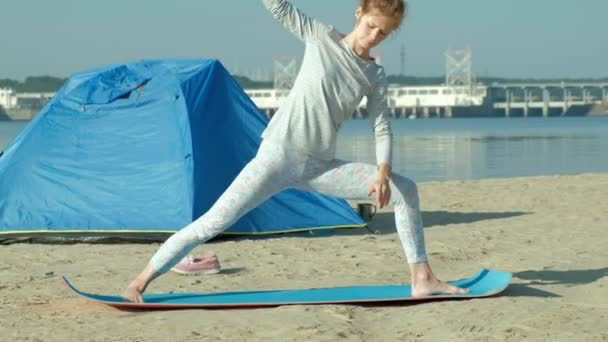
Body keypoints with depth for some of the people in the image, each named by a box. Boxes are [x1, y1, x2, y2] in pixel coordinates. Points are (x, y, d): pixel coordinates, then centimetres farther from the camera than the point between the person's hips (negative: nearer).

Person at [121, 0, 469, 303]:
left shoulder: (376, 77, 5)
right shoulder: (321, 37, -3)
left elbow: (382, 129, 2)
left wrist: (383, 171, -15)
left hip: (321, 167, 4)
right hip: (276, 157, -4)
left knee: (406, 189, -1)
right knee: (213, 223, -12)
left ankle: (423, 279, 4)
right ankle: (141, 282, -4)